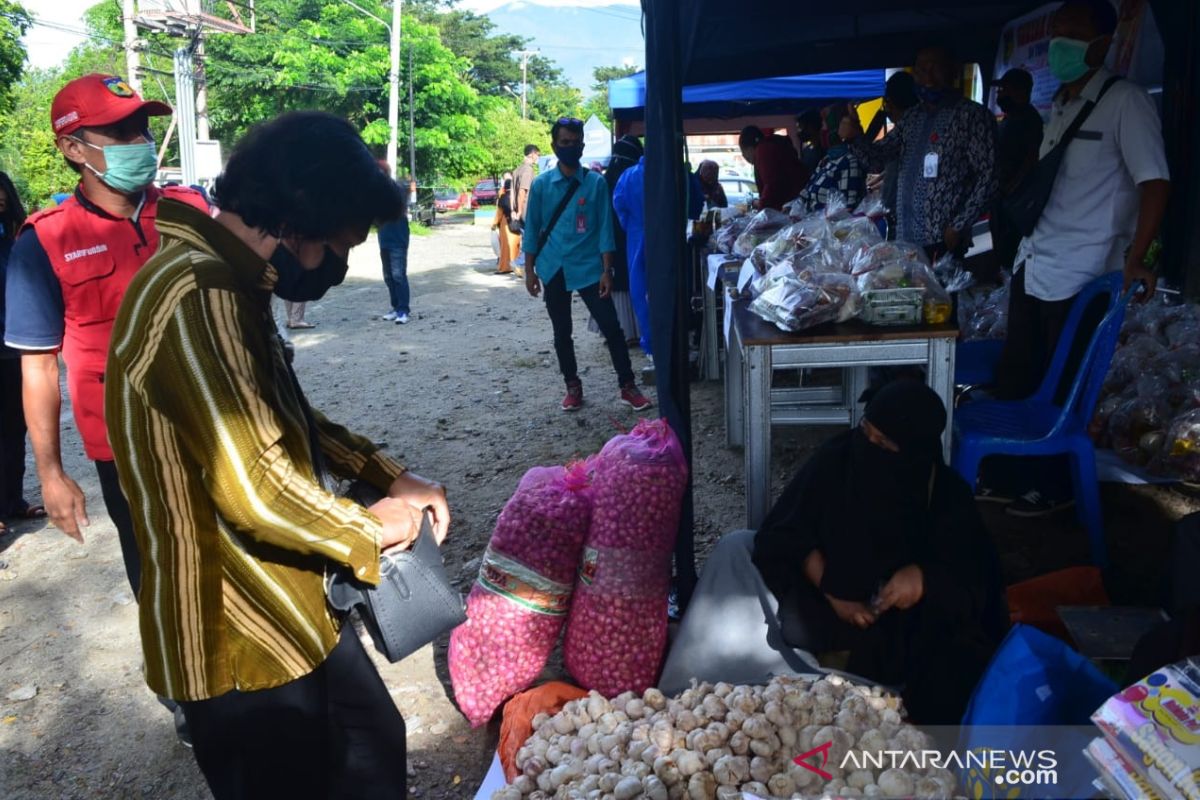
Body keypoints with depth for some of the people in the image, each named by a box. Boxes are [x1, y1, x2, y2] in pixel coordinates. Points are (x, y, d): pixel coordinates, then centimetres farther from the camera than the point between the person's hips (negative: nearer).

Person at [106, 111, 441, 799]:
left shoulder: (226, 286, 7)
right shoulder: (198, 298, -28)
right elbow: (254, 490, -31)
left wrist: (390, 476, 7)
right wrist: (370, 531, -13)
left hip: (293, 611, 9)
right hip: (241, 640, -9)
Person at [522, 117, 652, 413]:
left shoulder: (596, 182, -1)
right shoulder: (541, 185, 2)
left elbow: (604, 228, -2)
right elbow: (532, 230, 6)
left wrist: (607, 270, -7)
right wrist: (530, 271, 3)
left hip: (589, 268, -1)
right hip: (554, 270, 2)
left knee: (611, 328, -2)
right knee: (562, 332, 10)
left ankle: (628, 387, 8)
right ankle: (573, 386, 24)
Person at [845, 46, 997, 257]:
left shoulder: (973, 115, -5)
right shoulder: (911, 117, 13)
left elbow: (987, 178, -9)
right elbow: (877, 160, 11)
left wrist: (958, 227, -15)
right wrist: (855, 136, -8)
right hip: (905, 237, 6)